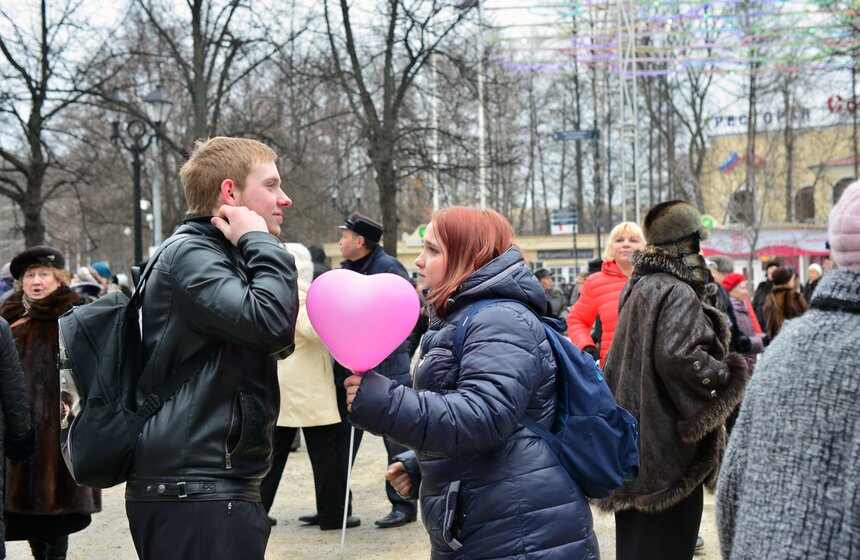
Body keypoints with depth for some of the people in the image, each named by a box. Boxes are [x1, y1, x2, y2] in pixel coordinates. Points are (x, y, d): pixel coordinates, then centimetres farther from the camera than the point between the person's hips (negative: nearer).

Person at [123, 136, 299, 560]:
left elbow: (277, 341, 20)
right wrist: (262, 244, -10)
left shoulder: (221, 254, 19)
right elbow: (268, 321, -26)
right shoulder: (190, 253, -11)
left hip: (213, 483, 10)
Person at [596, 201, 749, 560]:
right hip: (669, 446, -9)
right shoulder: (678, 294, -16)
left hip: (634, 435, 9)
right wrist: (726, 375, -13)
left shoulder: (639, 288, 13)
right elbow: (678, 358, -27)